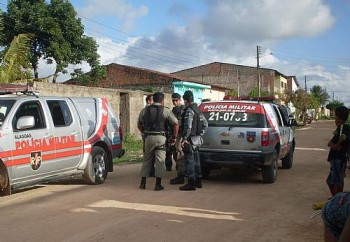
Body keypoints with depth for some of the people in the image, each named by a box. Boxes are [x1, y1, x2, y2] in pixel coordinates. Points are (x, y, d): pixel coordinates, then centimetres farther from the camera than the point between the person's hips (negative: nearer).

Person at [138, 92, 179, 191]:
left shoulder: (145, 110, 8)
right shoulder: (165, 110, -2)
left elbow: (139, 125, 16)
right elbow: (176, 124, -4)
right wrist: (174, 137, 5)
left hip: (148, 137, 3)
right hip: (160, 138, -3)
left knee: (146, 160, 14)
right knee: (160, 161, 3)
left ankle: (143, 183, 17)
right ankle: (158, 184, 0)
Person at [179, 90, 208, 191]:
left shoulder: (189, 110, -16)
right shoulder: (198, 109, 14)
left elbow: (188, 127, -24)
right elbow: (205, 124, 20)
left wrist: (184, 139, -18)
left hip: (190, 140, -9)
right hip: (197, 139, 10)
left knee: (189, 161, -5)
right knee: (196, 160, 16)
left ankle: (191, 183, -3)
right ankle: (198, 181, 24)